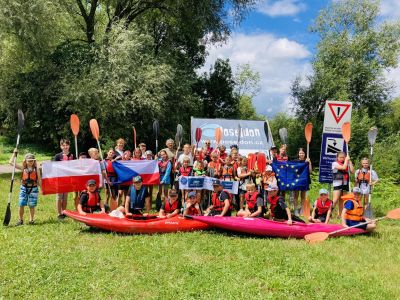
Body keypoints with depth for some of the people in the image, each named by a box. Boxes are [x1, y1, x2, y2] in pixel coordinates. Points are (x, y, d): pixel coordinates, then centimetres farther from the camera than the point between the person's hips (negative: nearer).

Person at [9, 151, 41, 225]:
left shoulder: (36, 169, 0)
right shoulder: (23, 168, 1)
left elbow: (39, 180, 4)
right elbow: (11, 162, 1)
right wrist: (14, 153, 0)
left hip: (33, 188, -1)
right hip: (24, 188, 1)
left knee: (32, 205, 4)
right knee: (21, 205, -1)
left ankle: (31, 220, 17)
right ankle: (21, 220, 14)